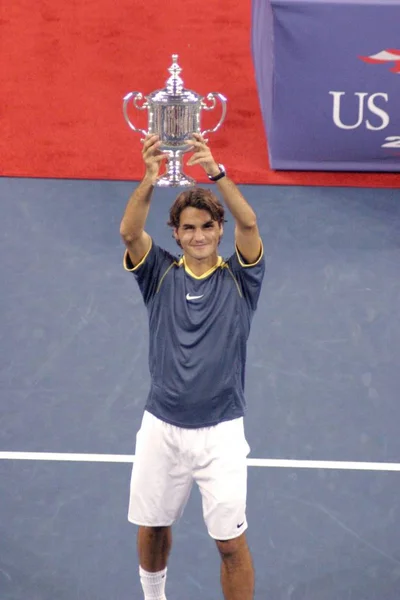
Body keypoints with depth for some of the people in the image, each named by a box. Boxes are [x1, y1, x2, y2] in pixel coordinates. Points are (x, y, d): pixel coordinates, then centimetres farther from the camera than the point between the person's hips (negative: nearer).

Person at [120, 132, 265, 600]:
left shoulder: (238, 278, -1)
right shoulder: (161, 275, 2)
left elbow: (249, 224, -20)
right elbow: (130, 231, -17)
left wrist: (216, 172, -35)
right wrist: (150, 179, -34)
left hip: (220, 431, -2)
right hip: (161, 426, 2)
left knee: (231, 543, -2)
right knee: (152, 527, 17)